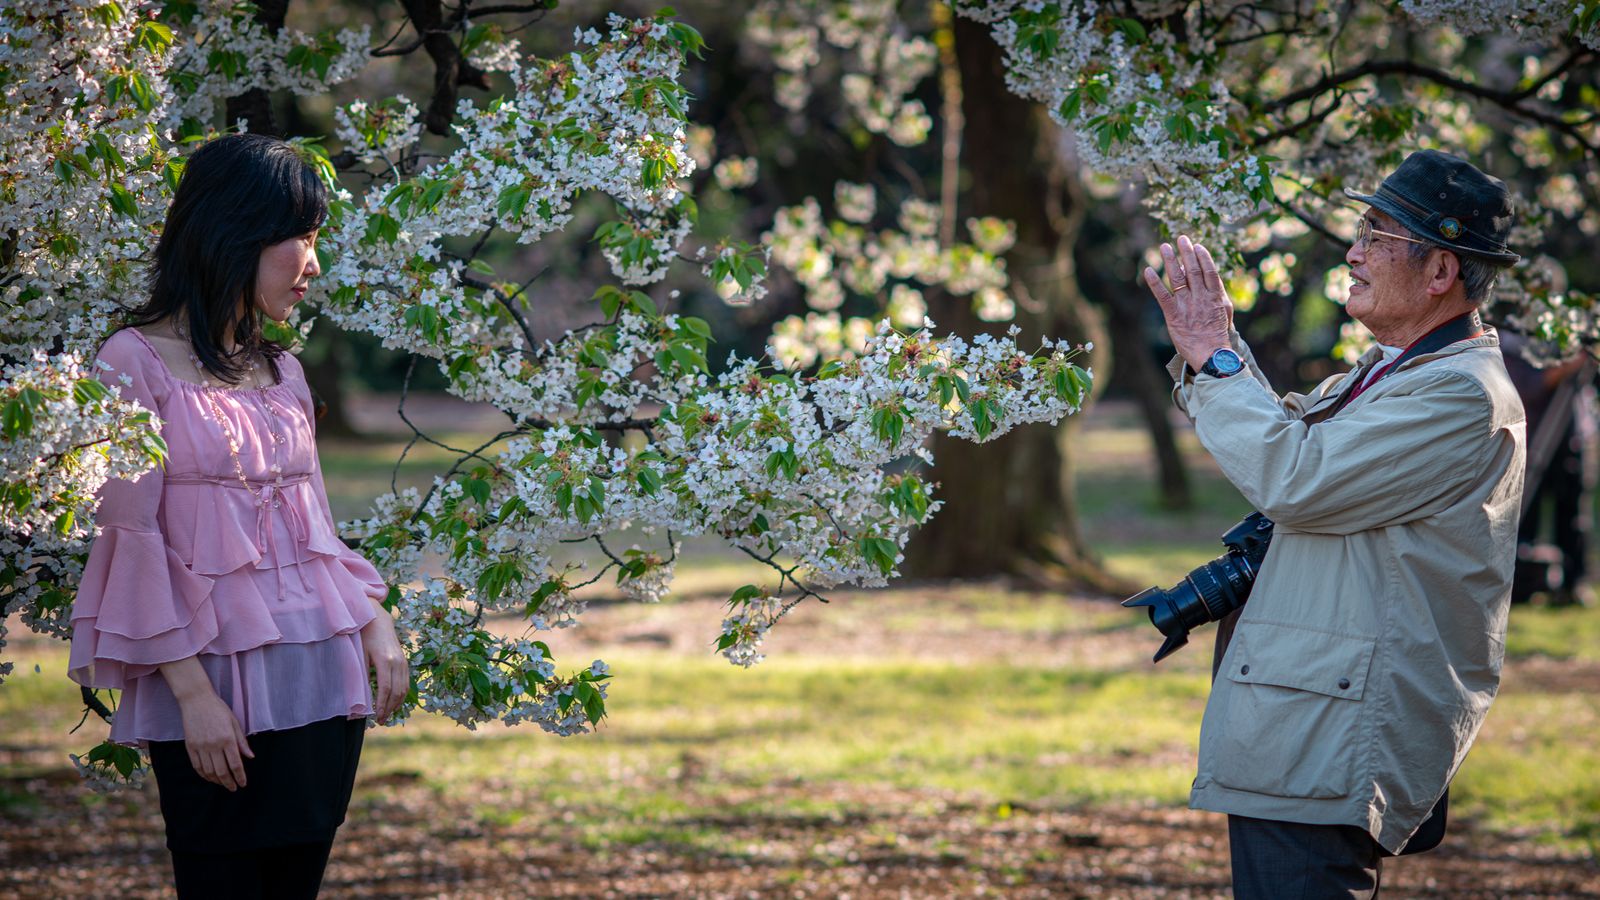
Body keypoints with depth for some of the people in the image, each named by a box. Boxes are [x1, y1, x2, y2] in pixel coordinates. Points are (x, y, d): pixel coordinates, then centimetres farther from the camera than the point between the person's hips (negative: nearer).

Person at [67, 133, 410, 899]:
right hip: (216, 690, -6)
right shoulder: (136, 363, -5)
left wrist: (374, 621, 3)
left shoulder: (280, 372, 15)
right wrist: (190, 691, -14)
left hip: (322, 679, 6)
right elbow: (132, 540, -9)